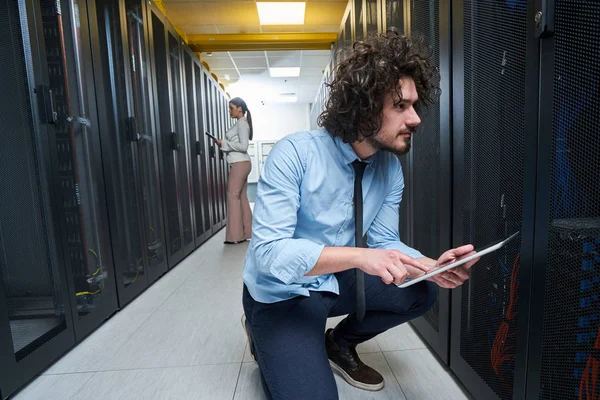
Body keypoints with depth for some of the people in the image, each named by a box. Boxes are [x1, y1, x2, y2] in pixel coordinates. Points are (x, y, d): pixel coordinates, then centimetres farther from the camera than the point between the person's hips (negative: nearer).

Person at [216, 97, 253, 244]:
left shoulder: (242, 123, -9)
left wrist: (224, 143, -12)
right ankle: (246, 232, 12)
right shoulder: (240, 123, 20)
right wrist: (224, 144, 7)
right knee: (241, 197, 8)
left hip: (240, 164, -10)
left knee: (233, 196, -8)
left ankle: (236, 235, -4)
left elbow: (243, 146, -18)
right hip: (239, 164, 10)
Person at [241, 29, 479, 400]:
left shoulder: (391, 168, -6)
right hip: (280, 295, -5)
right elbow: (268, 251, -29)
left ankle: (339, 344, 18)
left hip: (335, 282, 6)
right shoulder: (294, 154, -25)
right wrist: (358, 256, -39)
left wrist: (431, 266, -22)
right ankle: (267, 341, 14)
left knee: (422, 291, -4)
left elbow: (384, 241, -3)